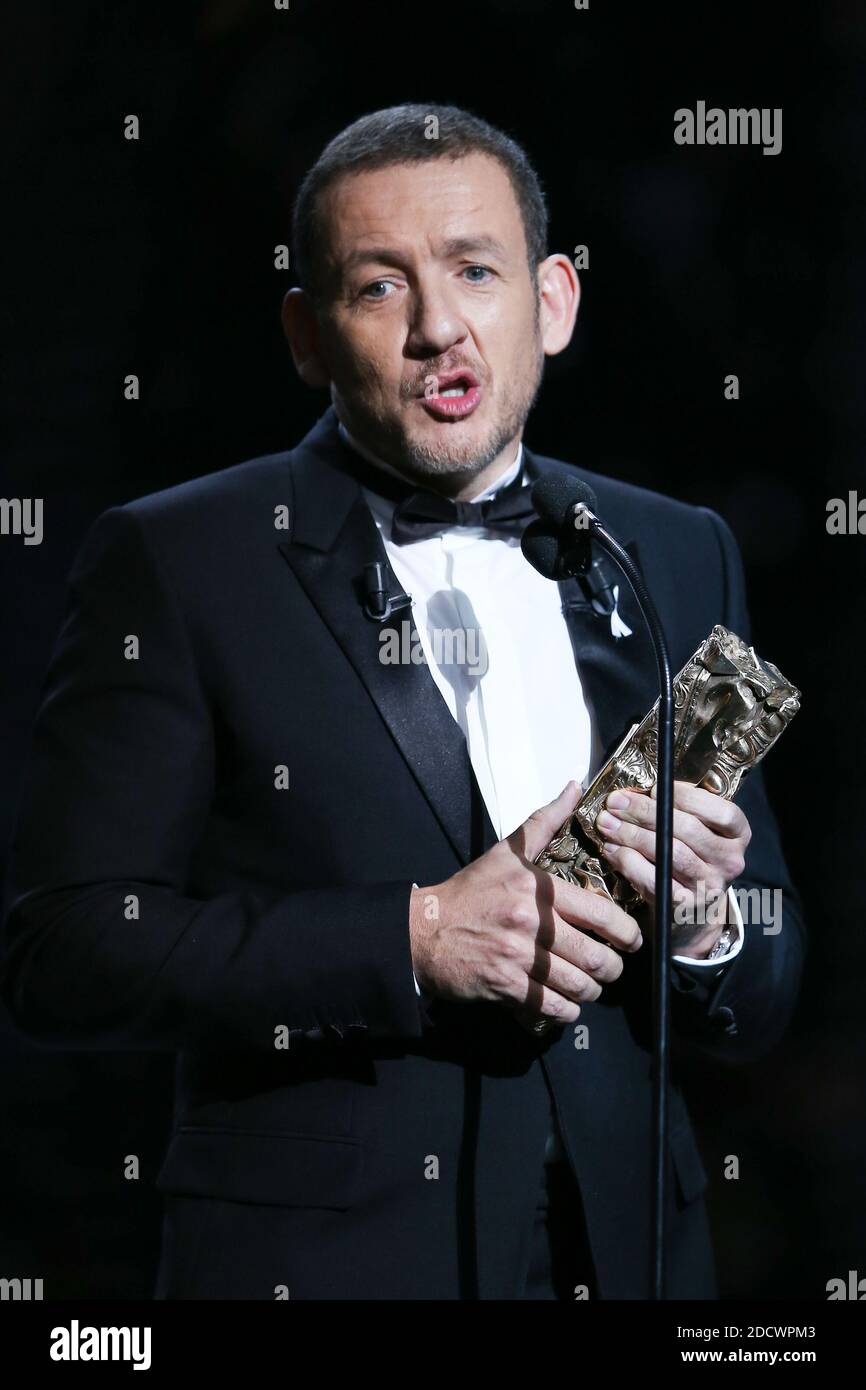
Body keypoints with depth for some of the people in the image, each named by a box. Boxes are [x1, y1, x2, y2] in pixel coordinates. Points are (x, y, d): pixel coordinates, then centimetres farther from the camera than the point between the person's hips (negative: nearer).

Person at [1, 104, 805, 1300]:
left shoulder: (677, 560, 7)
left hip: (622, 1249, 4)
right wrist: (411, 940, -20)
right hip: (317, 1259, -3)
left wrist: (704, 928, -11)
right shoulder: (173, 565, -5)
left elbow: (761, 1010, 11)